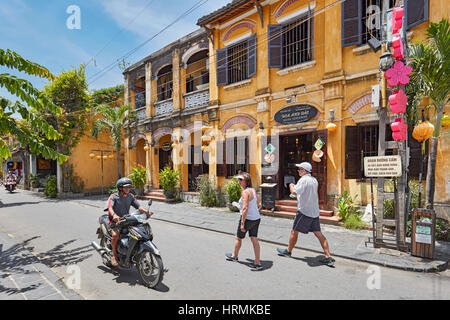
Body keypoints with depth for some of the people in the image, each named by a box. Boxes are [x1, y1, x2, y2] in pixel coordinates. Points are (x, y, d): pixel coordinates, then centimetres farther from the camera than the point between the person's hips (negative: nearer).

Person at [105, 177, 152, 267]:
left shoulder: (130, 196, 6)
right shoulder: (114, 197, -9)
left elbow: (138, 206, 1)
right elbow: (110, 207, -25)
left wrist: (146, 211, -18)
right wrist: (114, 215, -47)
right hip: (115, 221, -5)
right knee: (115, 235, -31)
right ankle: (114, 256, -8)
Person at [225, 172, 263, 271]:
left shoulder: (245, 192, -19)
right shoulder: (253, 190, 6)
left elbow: (245, 208, -24)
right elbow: (257, 204, 15)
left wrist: (242, 223, -21)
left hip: (247, 218, -7)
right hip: (256, 218, 8)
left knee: (238, 238, 14)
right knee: (254, 239, 10)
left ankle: (234, 256, 36)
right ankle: (257, 262, 11)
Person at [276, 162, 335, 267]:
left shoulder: (303, 179, -16)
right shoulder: (314, 180, 12)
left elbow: (294, 191, -23)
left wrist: (291, 185, -3)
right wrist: (295, 186, 19)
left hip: (304, 211, -8)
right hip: (314, 212, 8)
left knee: (294, 232, 8)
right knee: (318, 234, 10)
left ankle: (288, 251, 24)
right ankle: (328, 258, 9)